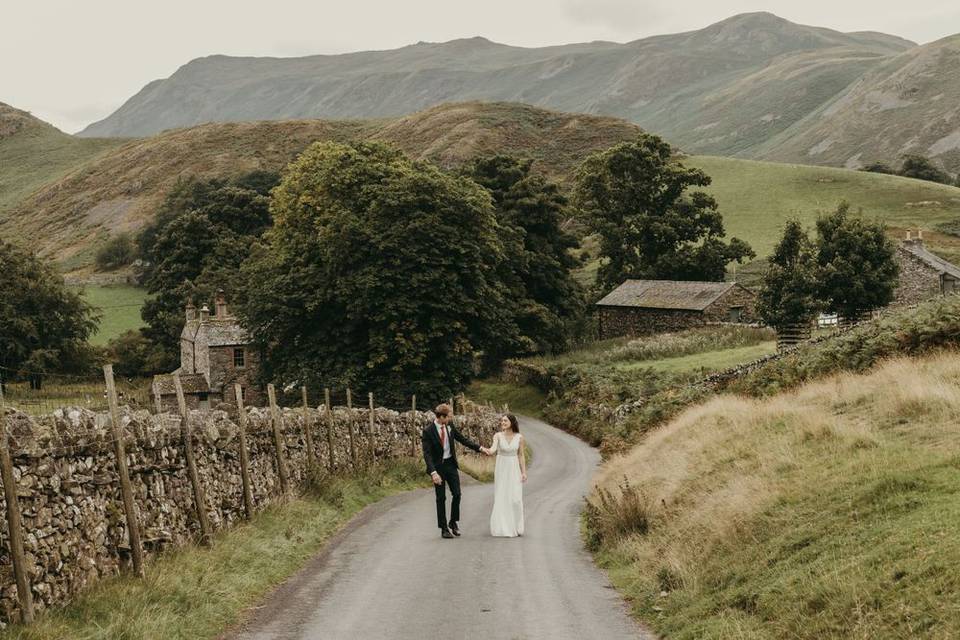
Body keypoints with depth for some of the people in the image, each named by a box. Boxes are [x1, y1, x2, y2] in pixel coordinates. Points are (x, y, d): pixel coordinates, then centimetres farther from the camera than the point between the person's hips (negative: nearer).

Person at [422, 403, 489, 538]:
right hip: (437, 466, -4)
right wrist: (433, 472, -29)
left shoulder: (450, 426, -1)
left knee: (457, 494, 1)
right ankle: (444, 528, 12)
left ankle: (453, 522, 21)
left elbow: (463, 439, 9)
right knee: (441, 498, 3)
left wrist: (480, 448, 0)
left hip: (451, 464, 4)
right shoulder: (428, 431, -17)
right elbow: (427, 454, -20)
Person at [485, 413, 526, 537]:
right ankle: (502, 528, 7)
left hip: (514, 469, 0)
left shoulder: (519, 437, -1)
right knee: (501, 498, -1)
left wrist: (524, 472, -3)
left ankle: (515, 527, 9)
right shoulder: (498, 436, -4)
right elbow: (493, 448, -21)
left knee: (515, 498, -5)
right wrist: (489, 451, -44)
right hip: (501, 468, 0)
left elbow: (521, 456, 3)